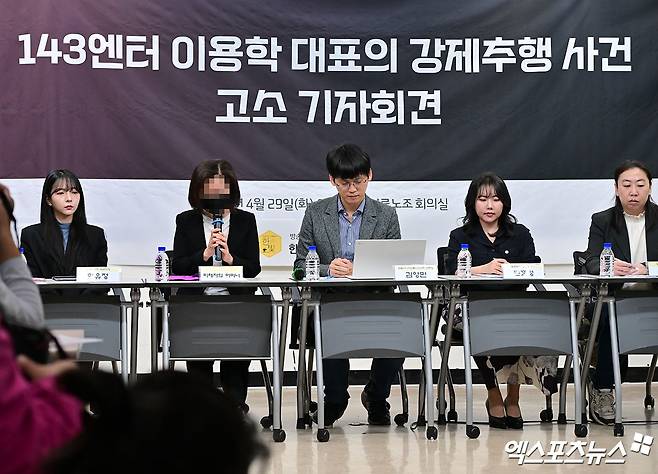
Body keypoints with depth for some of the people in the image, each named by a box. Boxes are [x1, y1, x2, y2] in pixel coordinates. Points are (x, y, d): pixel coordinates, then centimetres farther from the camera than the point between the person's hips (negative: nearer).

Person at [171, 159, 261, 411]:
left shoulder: (245, 220, 12)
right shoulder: (186, 221, 12)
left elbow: (254, 268, 6)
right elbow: (177, 267, 3)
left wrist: (230, 258, -12)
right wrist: (205, 254, -12)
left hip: (235, 299, 0)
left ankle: (236, 401, -9)